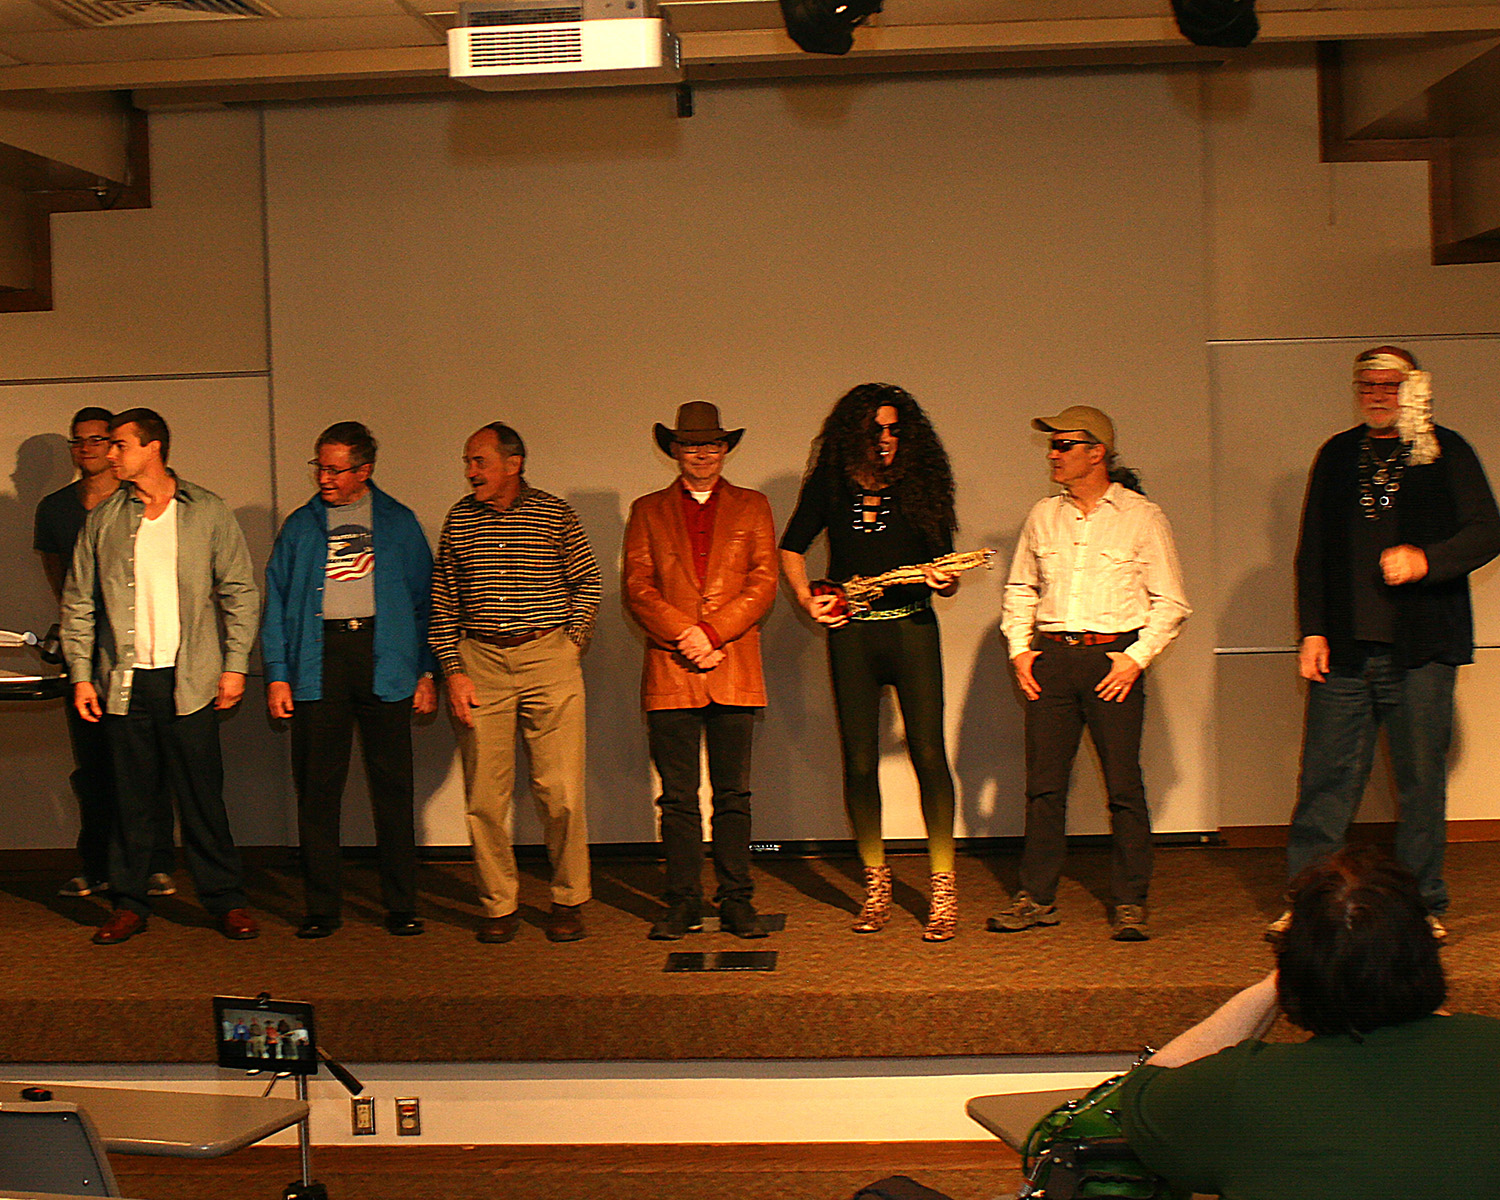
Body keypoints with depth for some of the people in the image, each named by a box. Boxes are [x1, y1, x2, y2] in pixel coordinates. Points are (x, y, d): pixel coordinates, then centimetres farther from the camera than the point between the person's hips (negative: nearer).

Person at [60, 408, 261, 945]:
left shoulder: (208, 513, 3)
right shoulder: (103, 521, 9)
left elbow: (240, 593, 5)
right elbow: (78, 603, 11)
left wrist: (235, 664, -2)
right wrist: (81, 674, 4)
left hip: (190, 680, -2)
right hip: (124, 680, 2)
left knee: (201, 796, 0)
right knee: (131, 798, 5)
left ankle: (226, 900, 10)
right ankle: (129, 905, 15)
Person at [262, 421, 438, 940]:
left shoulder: (399, 523, 9)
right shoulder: (300, 526, 12)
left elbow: (423, 598, 10)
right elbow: (277, 601, 10)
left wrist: (426, 671, 3)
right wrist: (277, 675, 0)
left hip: (385, 662, -1)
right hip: (319, 662, 1)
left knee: (392, 788, 0)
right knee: (318, 789, 1)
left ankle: (400, 904, 8)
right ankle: (322, 906, 9)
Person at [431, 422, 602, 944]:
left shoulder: (554, 514, 3)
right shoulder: (459, 520, 9)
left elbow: (588, 583, 10)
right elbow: (443, 602, 10)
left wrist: (570, 645, 1)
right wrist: (453, 670, 2)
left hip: (548, 655, -2)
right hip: (478, 662, 2)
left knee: (560, 792, -4)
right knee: (484, 794, 1)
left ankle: (569, 901, 11)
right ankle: (499, 905, 13)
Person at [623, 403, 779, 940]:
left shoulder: (752, 507, 14)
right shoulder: (648, 511, 13)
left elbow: (764, 583, 3)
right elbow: (637, 588, 3)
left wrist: (712, 632, -9)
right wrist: (684, 636, -10)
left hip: (735, 672, 0)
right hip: (668, 674, 0)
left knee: (733, 795, 3)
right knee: (678, 798, 1)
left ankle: (736, 901, 9)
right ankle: (683, 902, 7)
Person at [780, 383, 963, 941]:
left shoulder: (920, 486, 3)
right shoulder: (831, 486, 5)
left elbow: (943, 572, 6)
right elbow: (791, 548, 18)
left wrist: (944, 580, -16)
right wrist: (806, 599, 4)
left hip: (912, 629, -1)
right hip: (851, 633, 1)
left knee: (929, 754, -8)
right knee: (859, 763, 3)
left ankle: (943, 890, -1)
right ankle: (875, 884, 18)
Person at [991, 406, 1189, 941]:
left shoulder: (1142, 517, 1)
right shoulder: (1043, 516, 13)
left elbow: (1171, 601, 1)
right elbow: (1020, 590, 21)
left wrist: (1136, 657, -9)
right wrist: (1019, 648, 8)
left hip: (1113, 660, -4)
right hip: (1050, 658, 4)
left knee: (1123, 785, -4)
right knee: (1043, 781, 4)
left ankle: (1130, 902, 4)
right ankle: (1036, 896, 12)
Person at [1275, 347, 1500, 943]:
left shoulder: (1445, 452, 5)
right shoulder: (1337, 455, 13)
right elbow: (1311, 550, 14)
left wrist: (1426, 559, -17)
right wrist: (1312, 631, 5)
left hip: (1421, 648, -2)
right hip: (1345, 648, 2)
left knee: (1421, 778, 3)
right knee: (1325, 777, 0)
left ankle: (1423, 905, 13)